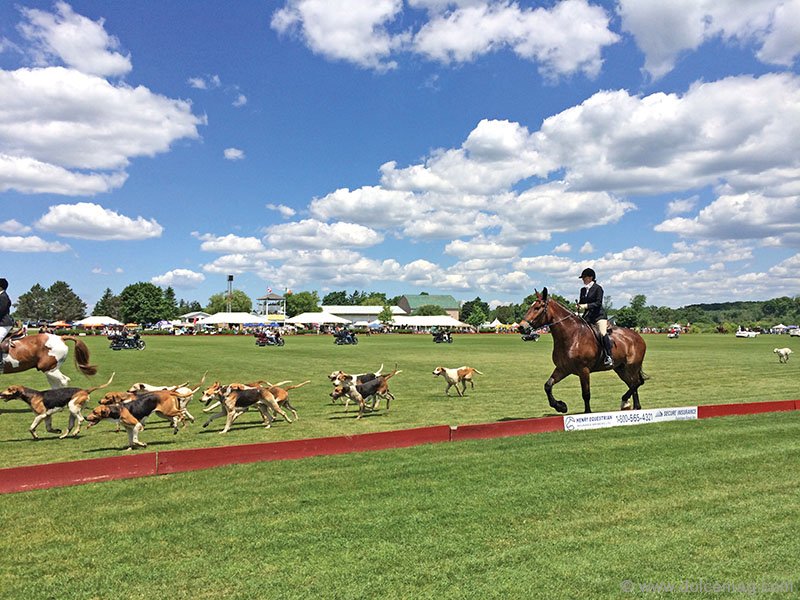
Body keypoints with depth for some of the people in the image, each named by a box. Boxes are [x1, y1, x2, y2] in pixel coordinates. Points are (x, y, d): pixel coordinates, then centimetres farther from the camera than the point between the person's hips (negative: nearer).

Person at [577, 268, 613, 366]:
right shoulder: (583, 290, 16)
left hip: (598, 315, -7)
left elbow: (598, 303, -12)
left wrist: (586, 306, -22)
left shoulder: (597, 288, -3)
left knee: (603, 333, -25)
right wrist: (579, 305, -2)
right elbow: (581, 302, 21)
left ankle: (608, 357, -24)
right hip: (587, 316, 7)